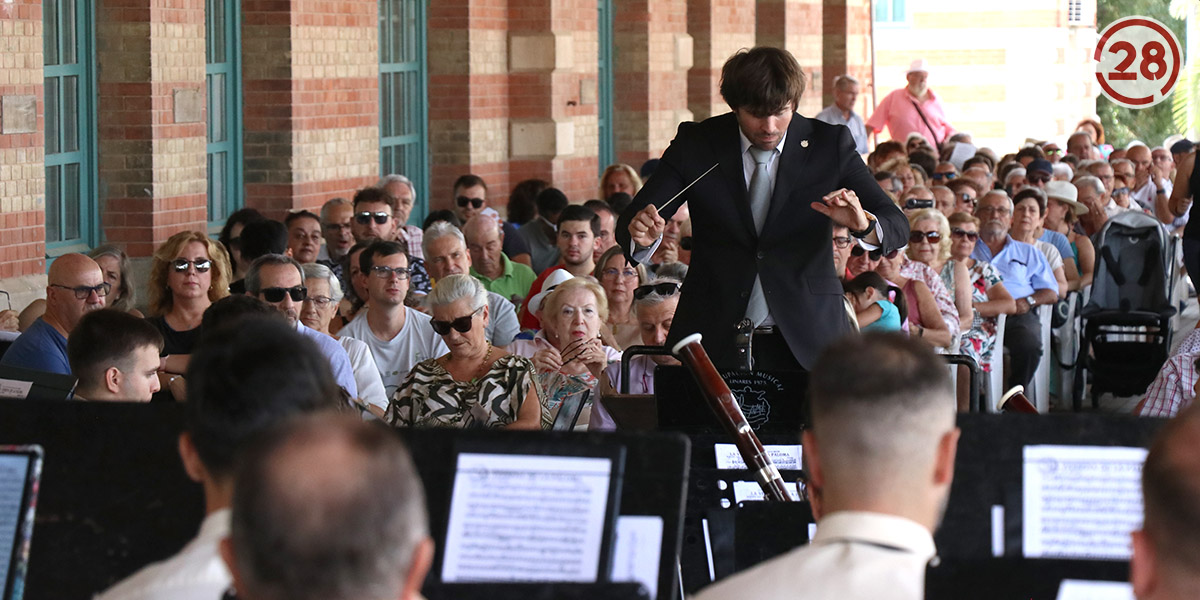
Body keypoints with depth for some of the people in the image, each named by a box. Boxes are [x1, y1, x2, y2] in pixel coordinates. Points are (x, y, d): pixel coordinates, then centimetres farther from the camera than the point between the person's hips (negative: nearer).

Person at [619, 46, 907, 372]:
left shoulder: (829, 145, 0)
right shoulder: (695, 144, 1)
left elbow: (897, 227, -3)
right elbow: (630, 222, -1)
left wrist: (863, 224, -27)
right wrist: (643, 233, -26)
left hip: (805, 343, 0)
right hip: (715, 341, 0)